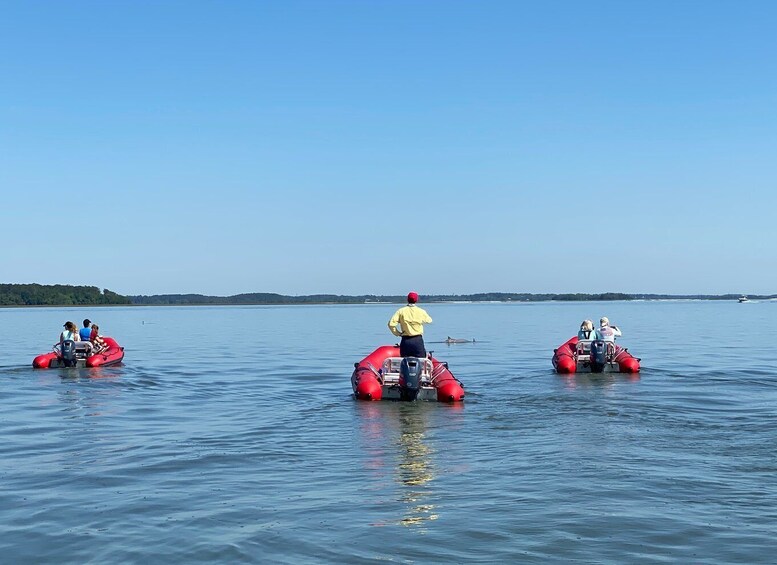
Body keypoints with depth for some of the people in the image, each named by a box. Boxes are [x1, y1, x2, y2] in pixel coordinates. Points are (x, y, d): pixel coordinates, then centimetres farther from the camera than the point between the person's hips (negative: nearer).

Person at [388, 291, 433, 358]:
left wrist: (397, 333, 5)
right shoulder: (421, 311, -2)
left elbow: (391, 324, -10)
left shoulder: (401, 311, -2)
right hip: (418, 340, -1)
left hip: (405, 340, 1)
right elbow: (429, 320, 15)